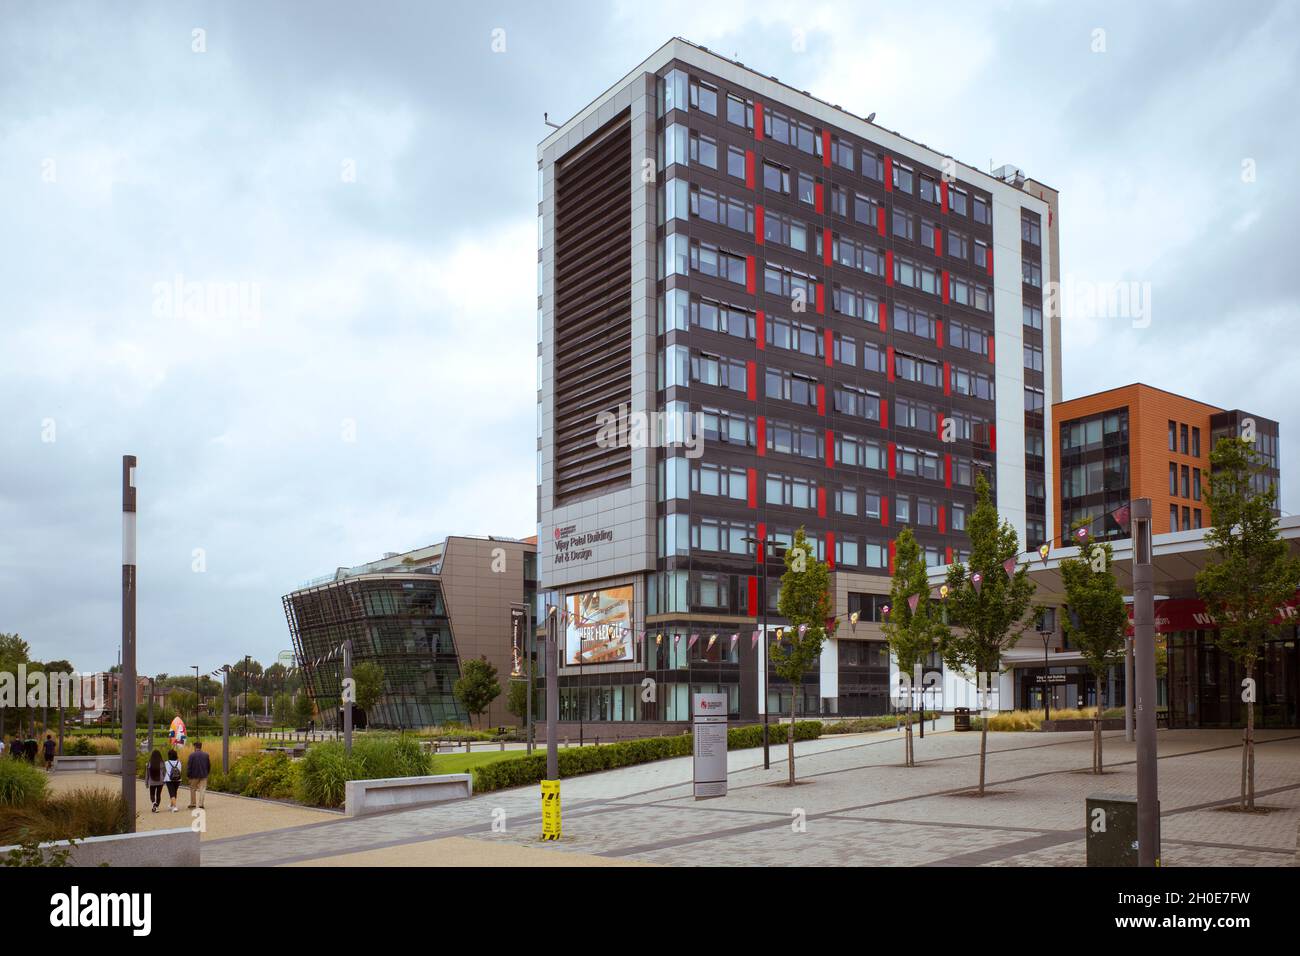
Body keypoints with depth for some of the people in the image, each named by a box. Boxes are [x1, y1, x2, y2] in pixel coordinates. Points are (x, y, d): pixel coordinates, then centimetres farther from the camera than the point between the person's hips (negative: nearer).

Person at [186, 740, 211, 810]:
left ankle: (192, 804, 18)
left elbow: (189, 766, -9)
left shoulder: (192, 755, -8)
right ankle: (201, 804, -3)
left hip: (194, 775, -2)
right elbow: (209, 766, 9)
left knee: (193, 790, 13)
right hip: (203, 775, 2)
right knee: (202, 790, 3)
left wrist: (188, 775, 0)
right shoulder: (206, 755, 3)